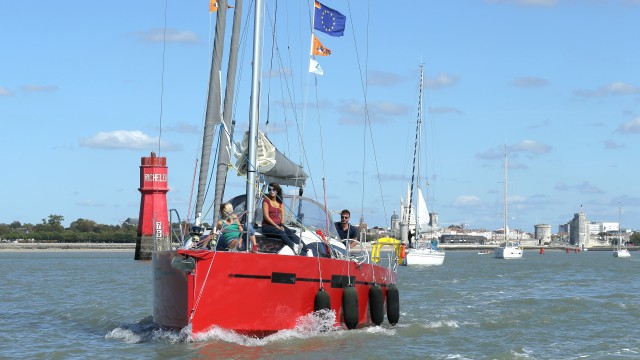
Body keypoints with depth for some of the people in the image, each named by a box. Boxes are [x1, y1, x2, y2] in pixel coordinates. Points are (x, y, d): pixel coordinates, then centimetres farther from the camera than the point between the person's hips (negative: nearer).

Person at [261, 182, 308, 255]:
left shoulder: (280, 202, 14)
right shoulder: (266, 201, -2)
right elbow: (266, 216, -10)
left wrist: (282, 225, -9)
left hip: (279, 225, 4)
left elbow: (282, 215, 10)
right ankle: (294, 247, -56)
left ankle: (306, 250, -41)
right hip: (267, 226, -4)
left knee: (290, 232, -24)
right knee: (281, 233, -34)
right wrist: (276, 226, -17)